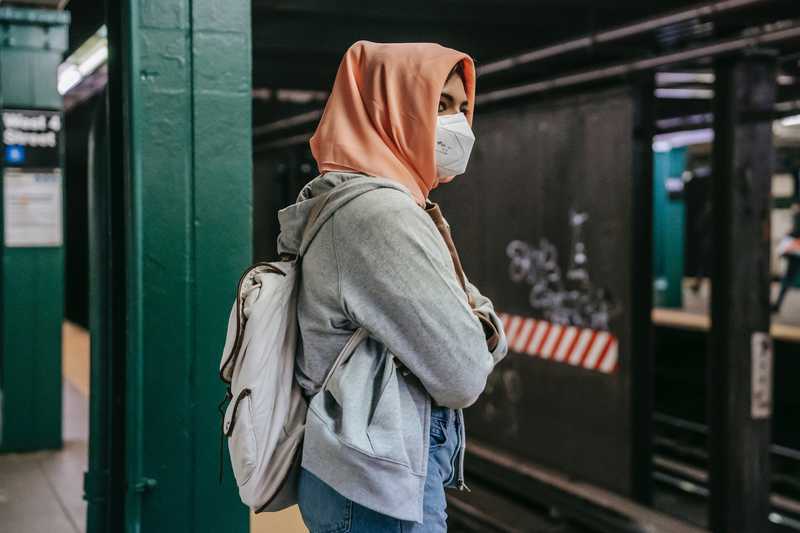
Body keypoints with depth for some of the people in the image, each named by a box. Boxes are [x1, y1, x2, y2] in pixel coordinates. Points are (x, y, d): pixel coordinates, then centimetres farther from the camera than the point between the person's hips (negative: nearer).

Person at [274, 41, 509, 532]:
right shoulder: (379, 213, -19)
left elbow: (493, 337, 13)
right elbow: (464, 376, -21)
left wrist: (478, 328, -10)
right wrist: (475, 338, 0)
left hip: (374, 476, 10)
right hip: (380, 491, -10)